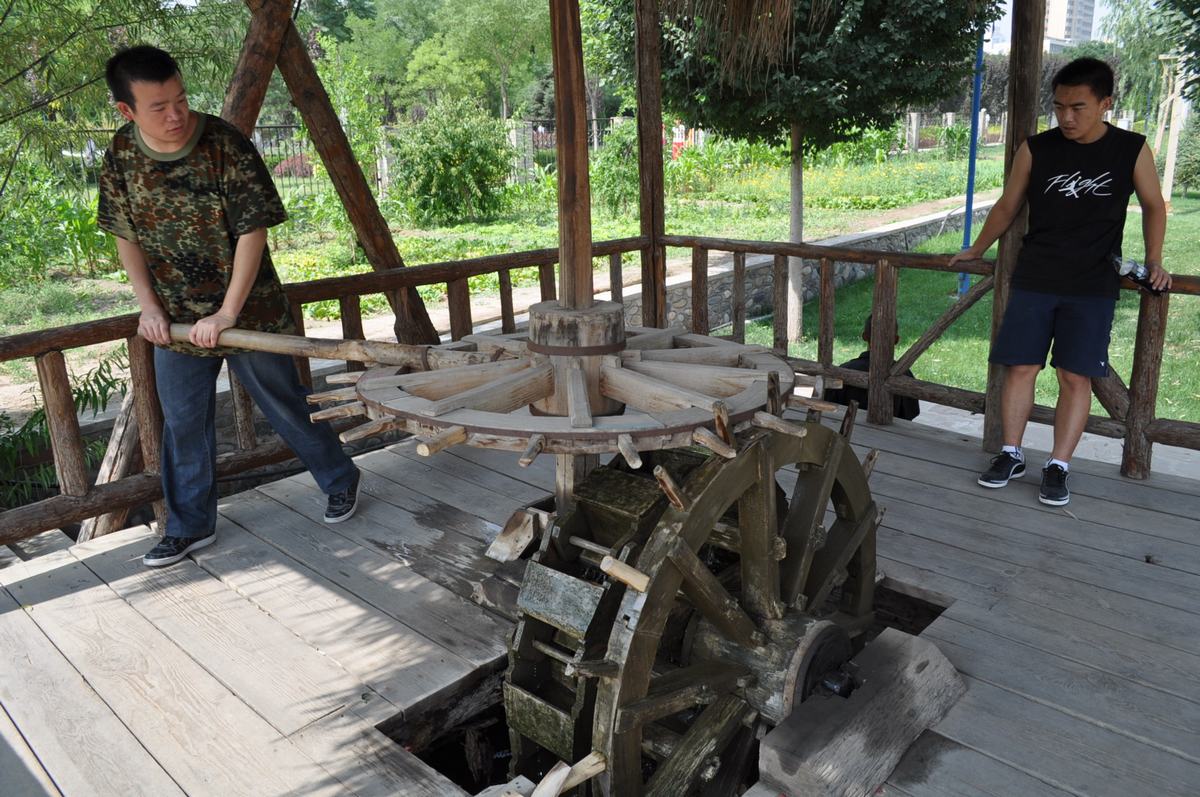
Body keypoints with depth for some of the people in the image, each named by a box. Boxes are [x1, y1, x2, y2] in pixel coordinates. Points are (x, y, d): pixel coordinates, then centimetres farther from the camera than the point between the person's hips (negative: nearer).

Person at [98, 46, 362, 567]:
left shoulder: (225, 145, -17)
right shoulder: (121, 156, -3)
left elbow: (253, 230, -18)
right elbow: (126, 236, 8)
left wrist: (228, 313, -21)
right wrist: (148, 306, -2)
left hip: (247, 312, -4)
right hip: (175, 321, 4)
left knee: (287, 408, 7)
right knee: (183, 425, 12)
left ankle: (341, 481, 29)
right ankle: (190, 525, 29)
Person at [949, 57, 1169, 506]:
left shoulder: (1132, 150, 0)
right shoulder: (1036, 149, 0)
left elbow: (1153, 206, 13)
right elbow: (1007, 207, 12)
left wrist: (1154, 260, 6)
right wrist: (976, 251, 18)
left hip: (1092, 287, -1)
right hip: (1033, 281, 1)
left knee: (1075, 376, -3)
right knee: (1021, 367, -1)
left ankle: (1059, 466, 5)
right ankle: (1011, 455, 12)